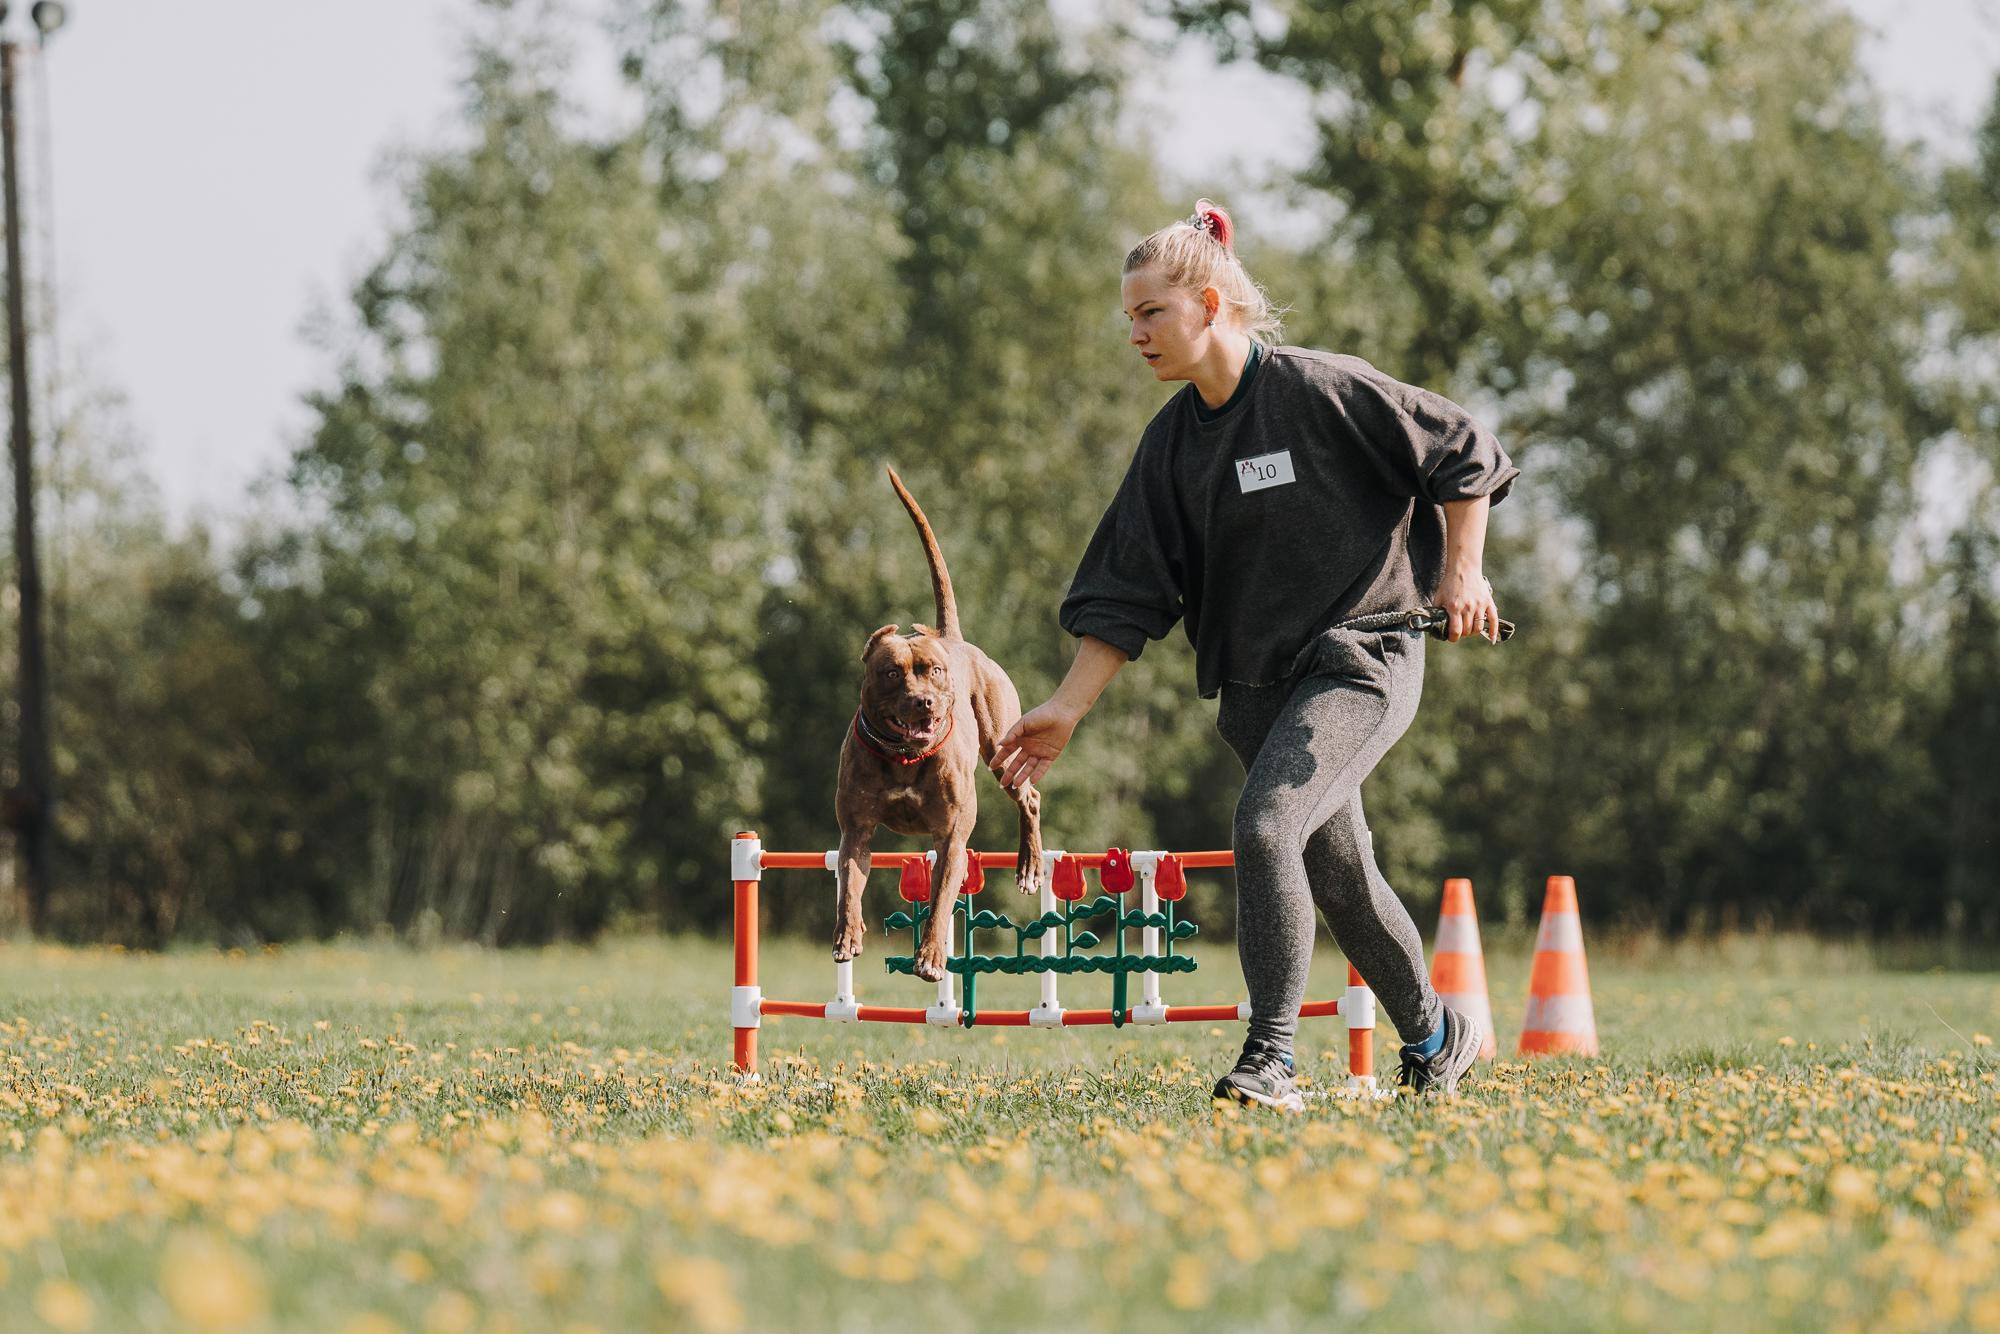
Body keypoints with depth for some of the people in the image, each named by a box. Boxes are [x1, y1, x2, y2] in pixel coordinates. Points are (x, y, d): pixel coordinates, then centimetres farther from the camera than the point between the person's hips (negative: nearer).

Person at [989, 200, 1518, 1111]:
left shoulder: (1321, 390, -13)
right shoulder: (1173, 442, 5)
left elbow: (1464, 456, -4)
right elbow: (1127, 593, 5)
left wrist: (1460, 574, -9)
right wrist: (1066, 710, -3)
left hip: (1361, 660, -7)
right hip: (1257, 683, 7)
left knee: (1266, 828, -25)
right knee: (1337, 874, 14)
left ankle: (1269, 1059, -23)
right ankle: (1435, 1041, 35)